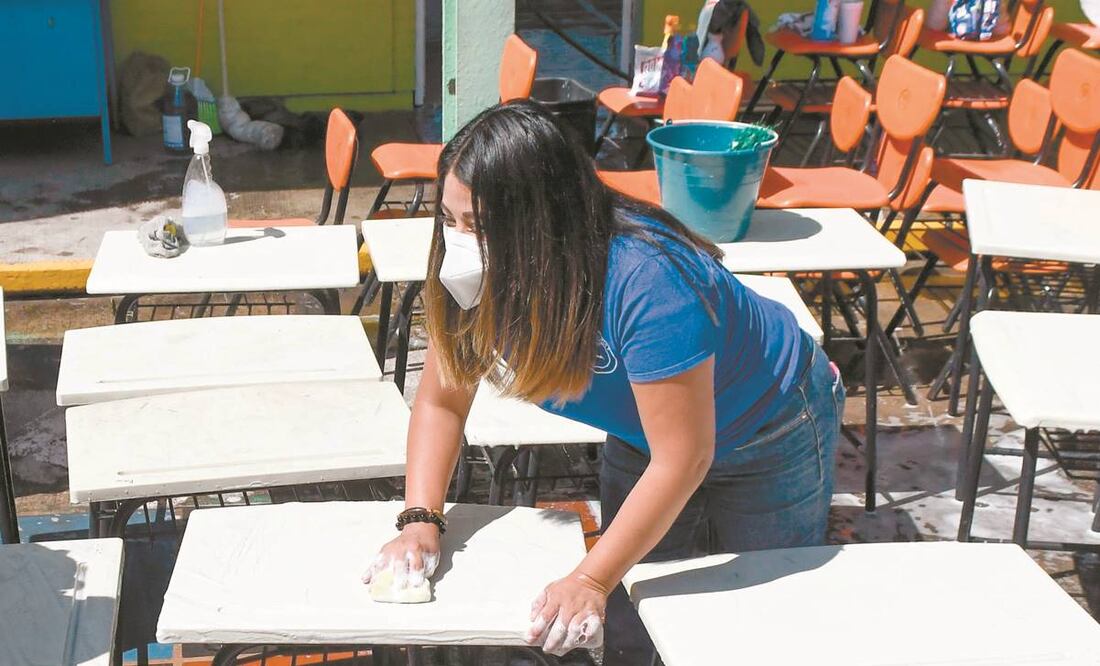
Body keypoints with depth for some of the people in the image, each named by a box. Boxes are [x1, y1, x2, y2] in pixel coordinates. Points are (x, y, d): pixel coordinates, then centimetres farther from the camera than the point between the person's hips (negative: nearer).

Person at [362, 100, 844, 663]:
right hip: (643, 433, 6)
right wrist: (420, 522, -24)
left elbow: (683, 460, -37)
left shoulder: (648, 282, -42)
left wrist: (590, 582, -35)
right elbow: (441, 399, -11)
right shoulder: (478, 273, -21)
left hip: (769, 436, -5)